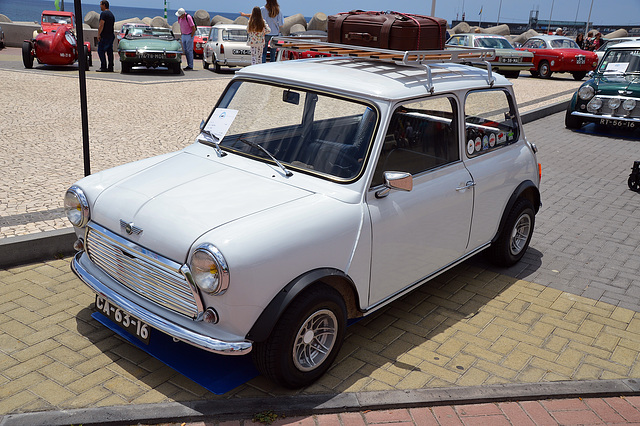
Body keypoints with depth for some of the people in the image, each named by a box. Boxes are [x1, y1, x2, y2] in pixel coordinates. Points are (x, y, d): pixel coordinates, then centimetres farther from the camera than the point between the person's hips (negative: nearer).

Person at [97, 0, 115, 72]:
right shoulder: (111, 14, 18)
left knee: (101, 51, -7)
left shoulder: (103, 13, -11)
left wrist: (98, 34, -14)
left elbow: (101, 25, -17)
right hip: (111, 36, 9)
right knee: (109, 52, 8)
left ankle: (103, 67, -11)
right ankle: (110, 67, 7)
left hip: (104, 36, -9)